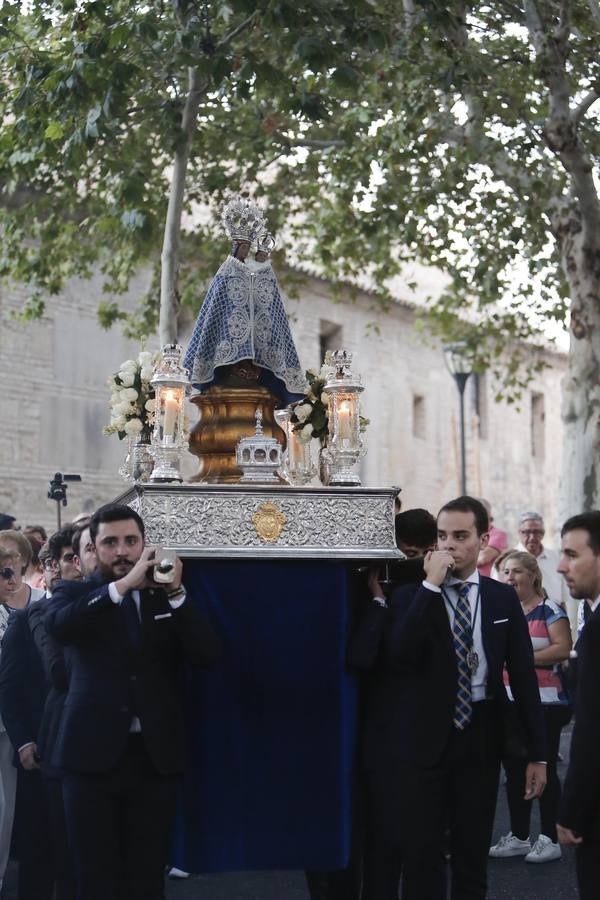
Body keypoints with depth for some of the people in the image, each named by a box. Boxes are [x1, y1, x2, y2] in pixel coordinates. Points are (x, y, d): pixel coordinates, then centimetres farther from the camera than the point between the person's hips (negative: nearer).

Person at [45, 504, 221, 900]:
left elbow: (208, 654, -3)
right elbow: (58, 624, -18)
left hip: (156, 755, 2)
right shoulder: (76, 593, 5)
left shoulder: (168, 597, 9)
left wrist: (175, 592, -14)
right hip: (94, 753, -1)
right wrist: (124, 583, -24)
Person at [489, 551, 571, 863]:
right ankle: (518, 836, 20)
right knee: (514, 770, 10)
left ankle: (550, 839, 8)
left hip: (544, 702, -6)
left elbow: (562, 648, -16)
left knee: (544, 769, 0)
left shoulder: (549, 609, -6)